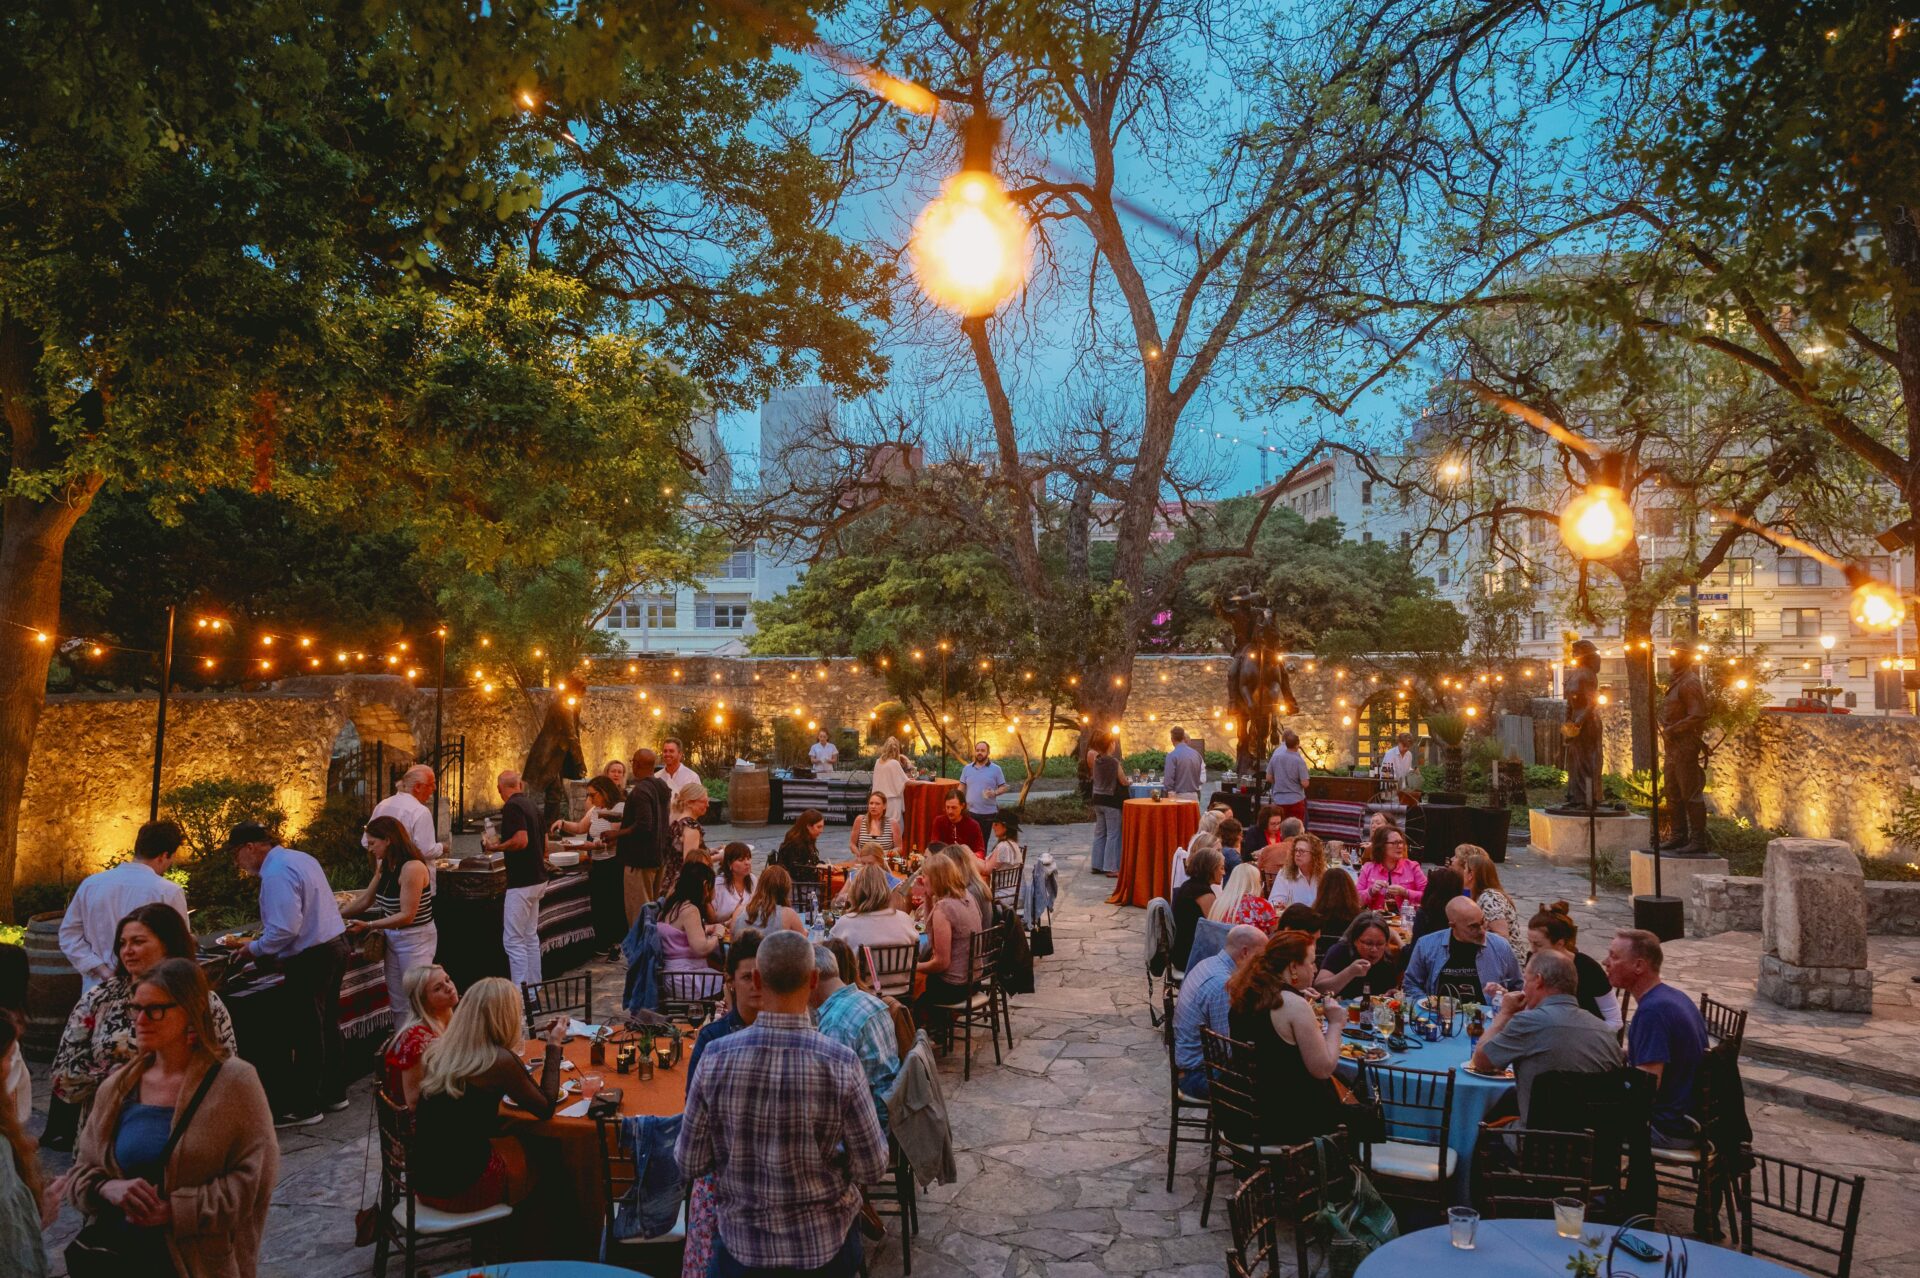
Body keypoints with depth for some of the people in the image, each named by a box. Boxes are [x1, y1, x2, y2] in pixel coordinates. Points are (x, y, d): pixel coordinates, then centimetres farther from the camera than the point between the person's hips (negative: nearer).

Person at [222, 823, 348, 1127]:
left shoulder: (276, 873, -19)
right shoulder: (301, 859, 12)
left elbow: (286, 929, -25)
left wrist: (254, 949, -10)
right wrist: (265, 933, 18)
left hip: (310, 959, -10)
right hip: (334, 945, 10)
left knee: (306, 1033, 0)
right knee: (327, 1025, 19)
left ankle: (303, 1107, 10)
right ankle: (333, 1093, 30)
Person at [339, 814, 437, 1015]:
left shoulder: (412, 867, -22)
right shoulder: (384, 865, 5)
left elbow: (407, 915, -23)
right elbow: (364, 900, 14)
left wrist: (368, 926, -22)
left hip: (416, 939, -8)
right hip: (393, 937, 8)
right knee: (397, 1000, 11)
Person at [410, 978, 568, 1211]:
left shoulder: (437, 1050, 0)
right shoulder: (500, 1061, -18)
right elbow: (546, 1108, -4)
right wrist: (554, 1046, 3)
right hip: (465, 1186, -6)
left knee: (519, 1144, 28)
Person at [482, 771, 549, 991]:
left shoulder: (512, 807, -14)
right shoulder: (532, 804, 13)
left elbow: (521, 840, -25)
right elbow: (544, 844, 17)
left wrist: (496, 847, -10)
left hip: (521, 881, -9)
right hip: (537, 879, 9)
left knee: (513, 939, -5)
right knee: (530, 936, 16)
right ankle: (534, 987, 21)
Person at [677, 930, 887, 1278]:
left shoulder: (716, 1058, -20)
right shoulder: (841, 1065, -24)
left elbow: (689, 1163, -8)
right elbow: (872, 1169, -14)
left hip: (742, 1243, 1)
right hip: (824, 1244, 0)